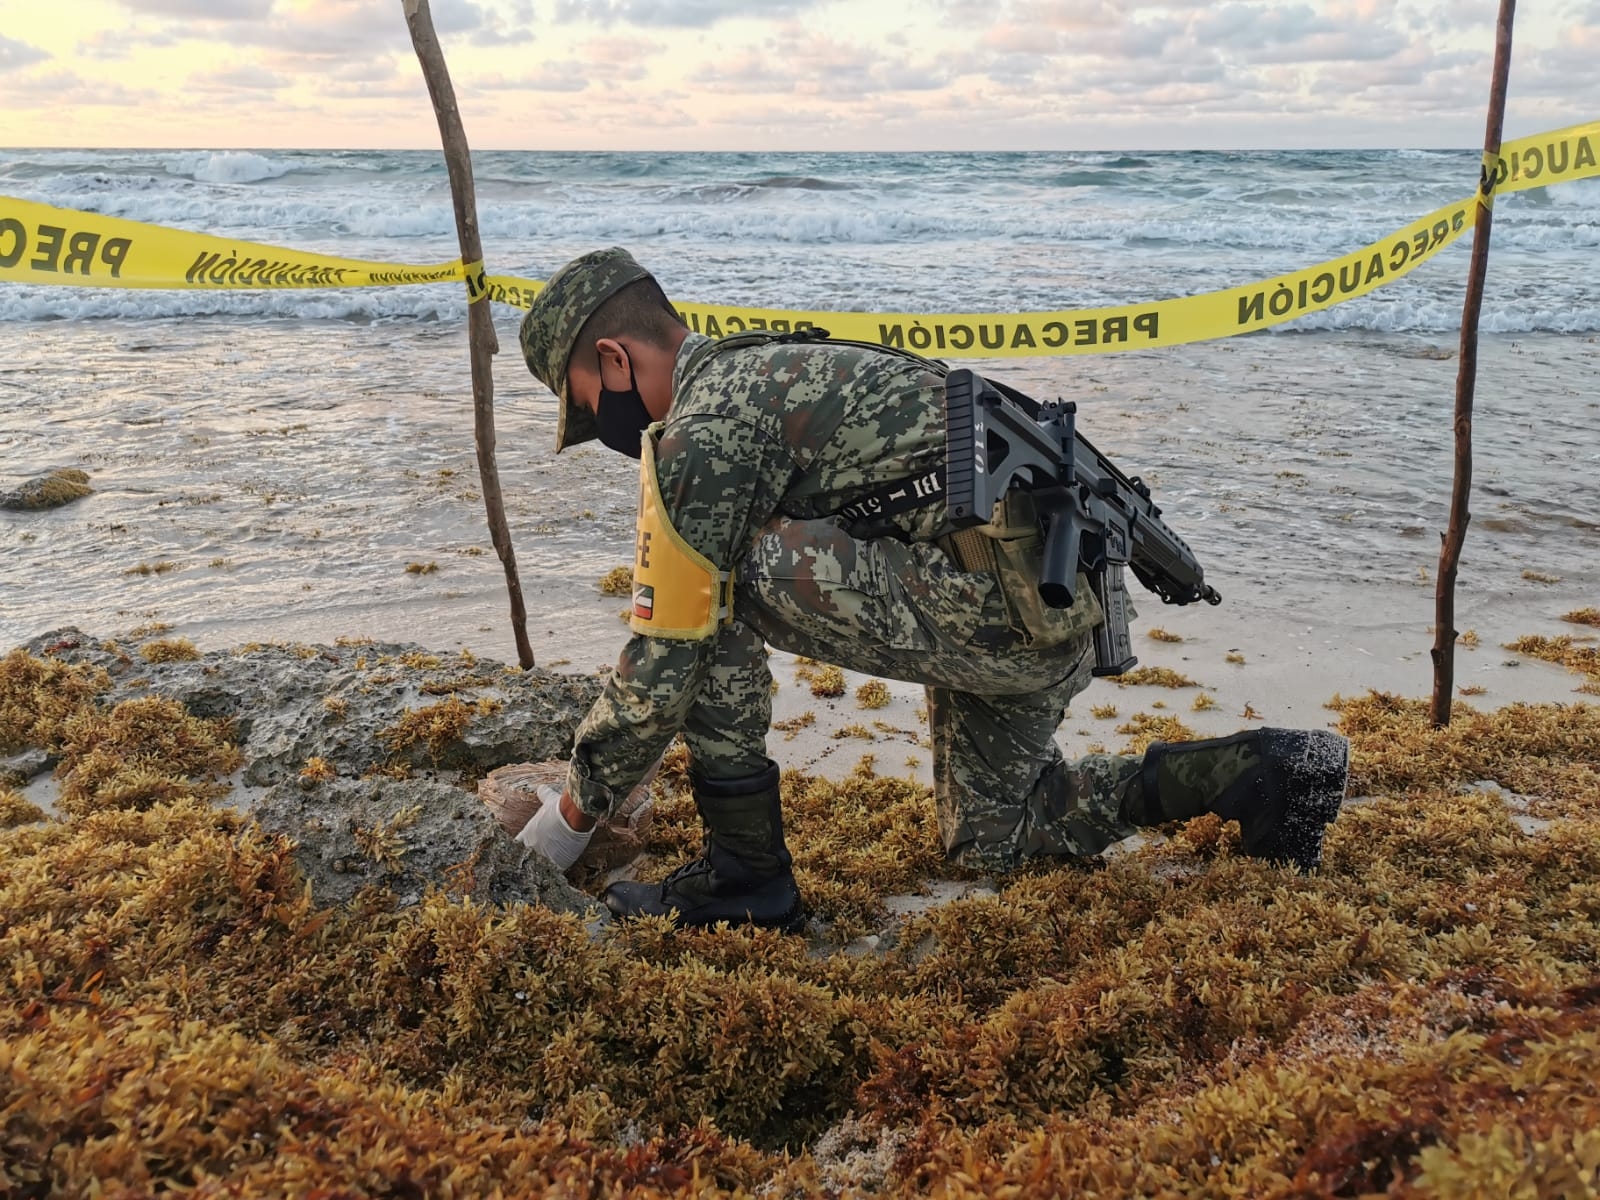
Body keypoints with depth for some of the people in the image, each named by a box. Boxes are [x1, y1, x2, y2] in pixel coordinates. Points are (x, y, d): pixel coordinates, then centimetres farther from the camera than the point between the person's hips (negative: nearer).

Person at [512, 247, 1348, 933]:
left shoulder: (703, 428, -11)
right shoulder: (760, 372, 20)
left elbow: (666, 659, -10)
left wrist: (568, 818, 6)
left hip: (993, 599, -11)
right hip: (1062, 594, 11)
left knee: (719, 580, -12)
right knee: (989, 840, 25)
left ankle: (744, 875, -2)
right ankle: (1265, 773, 24)